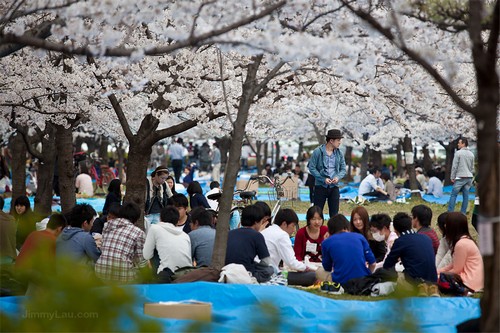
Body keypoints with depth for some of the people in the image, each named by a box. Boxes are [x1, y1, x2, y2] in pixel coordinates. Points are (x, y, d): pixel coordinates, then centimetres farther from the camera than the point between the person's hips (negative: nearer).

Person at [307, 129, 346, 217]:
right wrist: (323, 179, -16)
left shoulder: (339, 153, 5)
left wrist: (338, 177, -11)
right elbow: (311, 167, -8)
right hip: (320, 186, -4)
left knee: (334, 213, 5)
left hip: (334, 187, 4)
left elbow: (343, 169, 11)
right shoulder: (318, 152, -8)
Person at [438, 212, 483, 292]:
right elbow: (454, 265, 13)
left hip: (470, 283, -9)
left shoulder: (461, 244, -21)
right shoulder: (465, 240, 8)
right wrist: (439, 271, 8)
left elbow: (456, 270, -15)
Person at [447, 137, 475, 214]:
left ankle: (450, 212, -7)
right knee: (466, 195, 6)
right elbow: (472, 167, 15)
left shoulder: (458, 153, -8)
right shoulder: (471, 154, 11)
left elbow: (454, 166, -8)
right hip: (469, 177, 6)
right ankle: (463, 213, 7)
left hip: (460, 177, -6)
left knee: (453, 195, -3)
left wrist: (452, 177, -3)